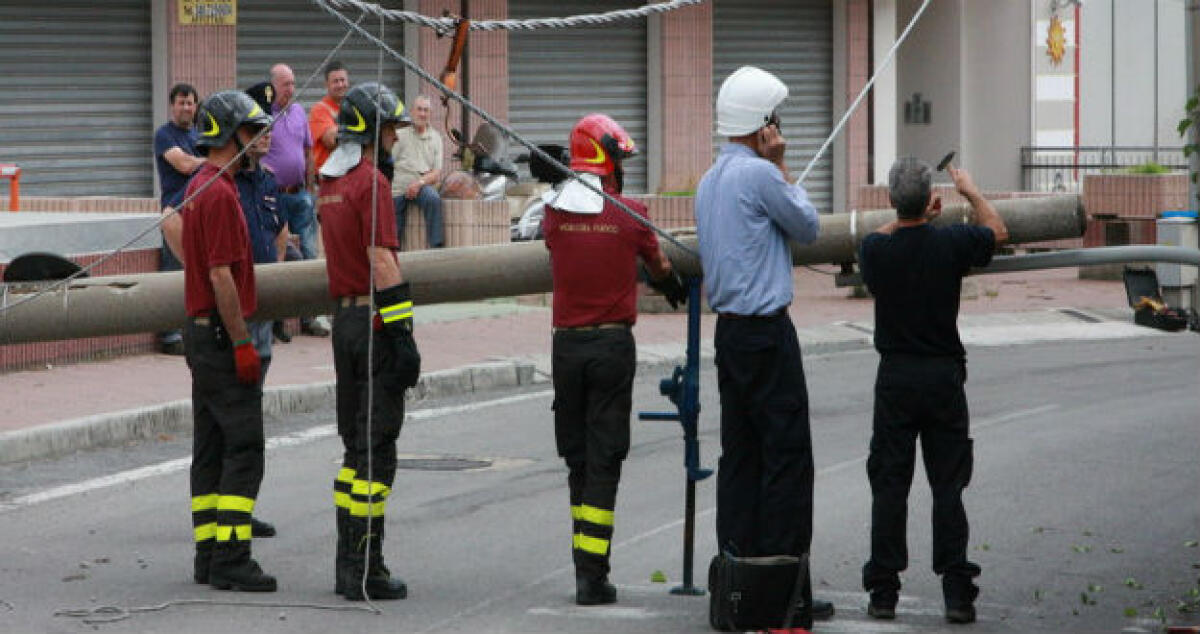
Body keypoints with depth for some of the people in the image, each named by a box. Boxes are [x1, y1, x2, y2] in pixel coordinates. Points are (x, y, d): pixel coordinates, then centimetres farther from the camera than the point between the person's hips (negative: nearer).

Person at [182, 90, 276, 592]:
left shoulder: (199, 188, 15)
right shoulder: (220, 194, -17)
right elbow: (221, 276, -21)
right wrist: (242, 343, -19)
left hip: (201, 330, 11)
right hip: (222, 334, -11)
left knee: (211, 449, 11)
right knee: (244, 449, -10)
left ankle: (209, 553, 13)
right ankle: (230, 559, -13)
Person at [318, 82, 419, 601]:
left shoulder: (331, 183, 13)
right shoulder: (371, 183, -15)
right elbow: (382, 262, -20)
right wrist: (403, 335, -20)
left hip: (343, 318, 9)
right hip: (375, 322, -9)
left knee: (356, 446, 14)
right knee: (376, 448, -6)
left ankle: (348, 564, 15)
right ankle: (364, 570, -6)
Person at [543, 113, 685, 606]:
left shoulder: (555, 213, -1)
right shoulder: (630, 213, -8)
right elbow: (658, 265, 11)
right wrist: (675, 286, 36)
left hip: (566, 344, 3)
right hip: (613, 345, -3)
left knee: (576, 455, 14)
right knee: (603, 459, -1)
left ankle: (587, 563, 17)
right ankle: (592, 574, -4)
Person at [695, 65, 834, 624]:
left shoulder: (710, 180, 15)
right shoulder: (759, 174, -14)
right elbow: (808, 227, -1)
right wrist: (782, 167, 2)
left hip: (729, 329, 9)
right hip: (766, 331, -9)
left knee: (740, 452, 10)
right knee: (787, 452, -6)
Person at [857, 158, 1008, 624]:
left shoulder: (876, 249, -9)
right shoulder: (951, 243, -10)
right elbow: (997, 232, 13)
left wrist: (911, 216, 30)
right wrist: (970, 192, 27)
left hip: (895, 378, 0)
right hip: (944, 376, 0)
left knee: (889, 485, 5)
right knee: (947, 485, 3)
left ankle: (883, 591, 4)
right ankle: (957, 590, -2)